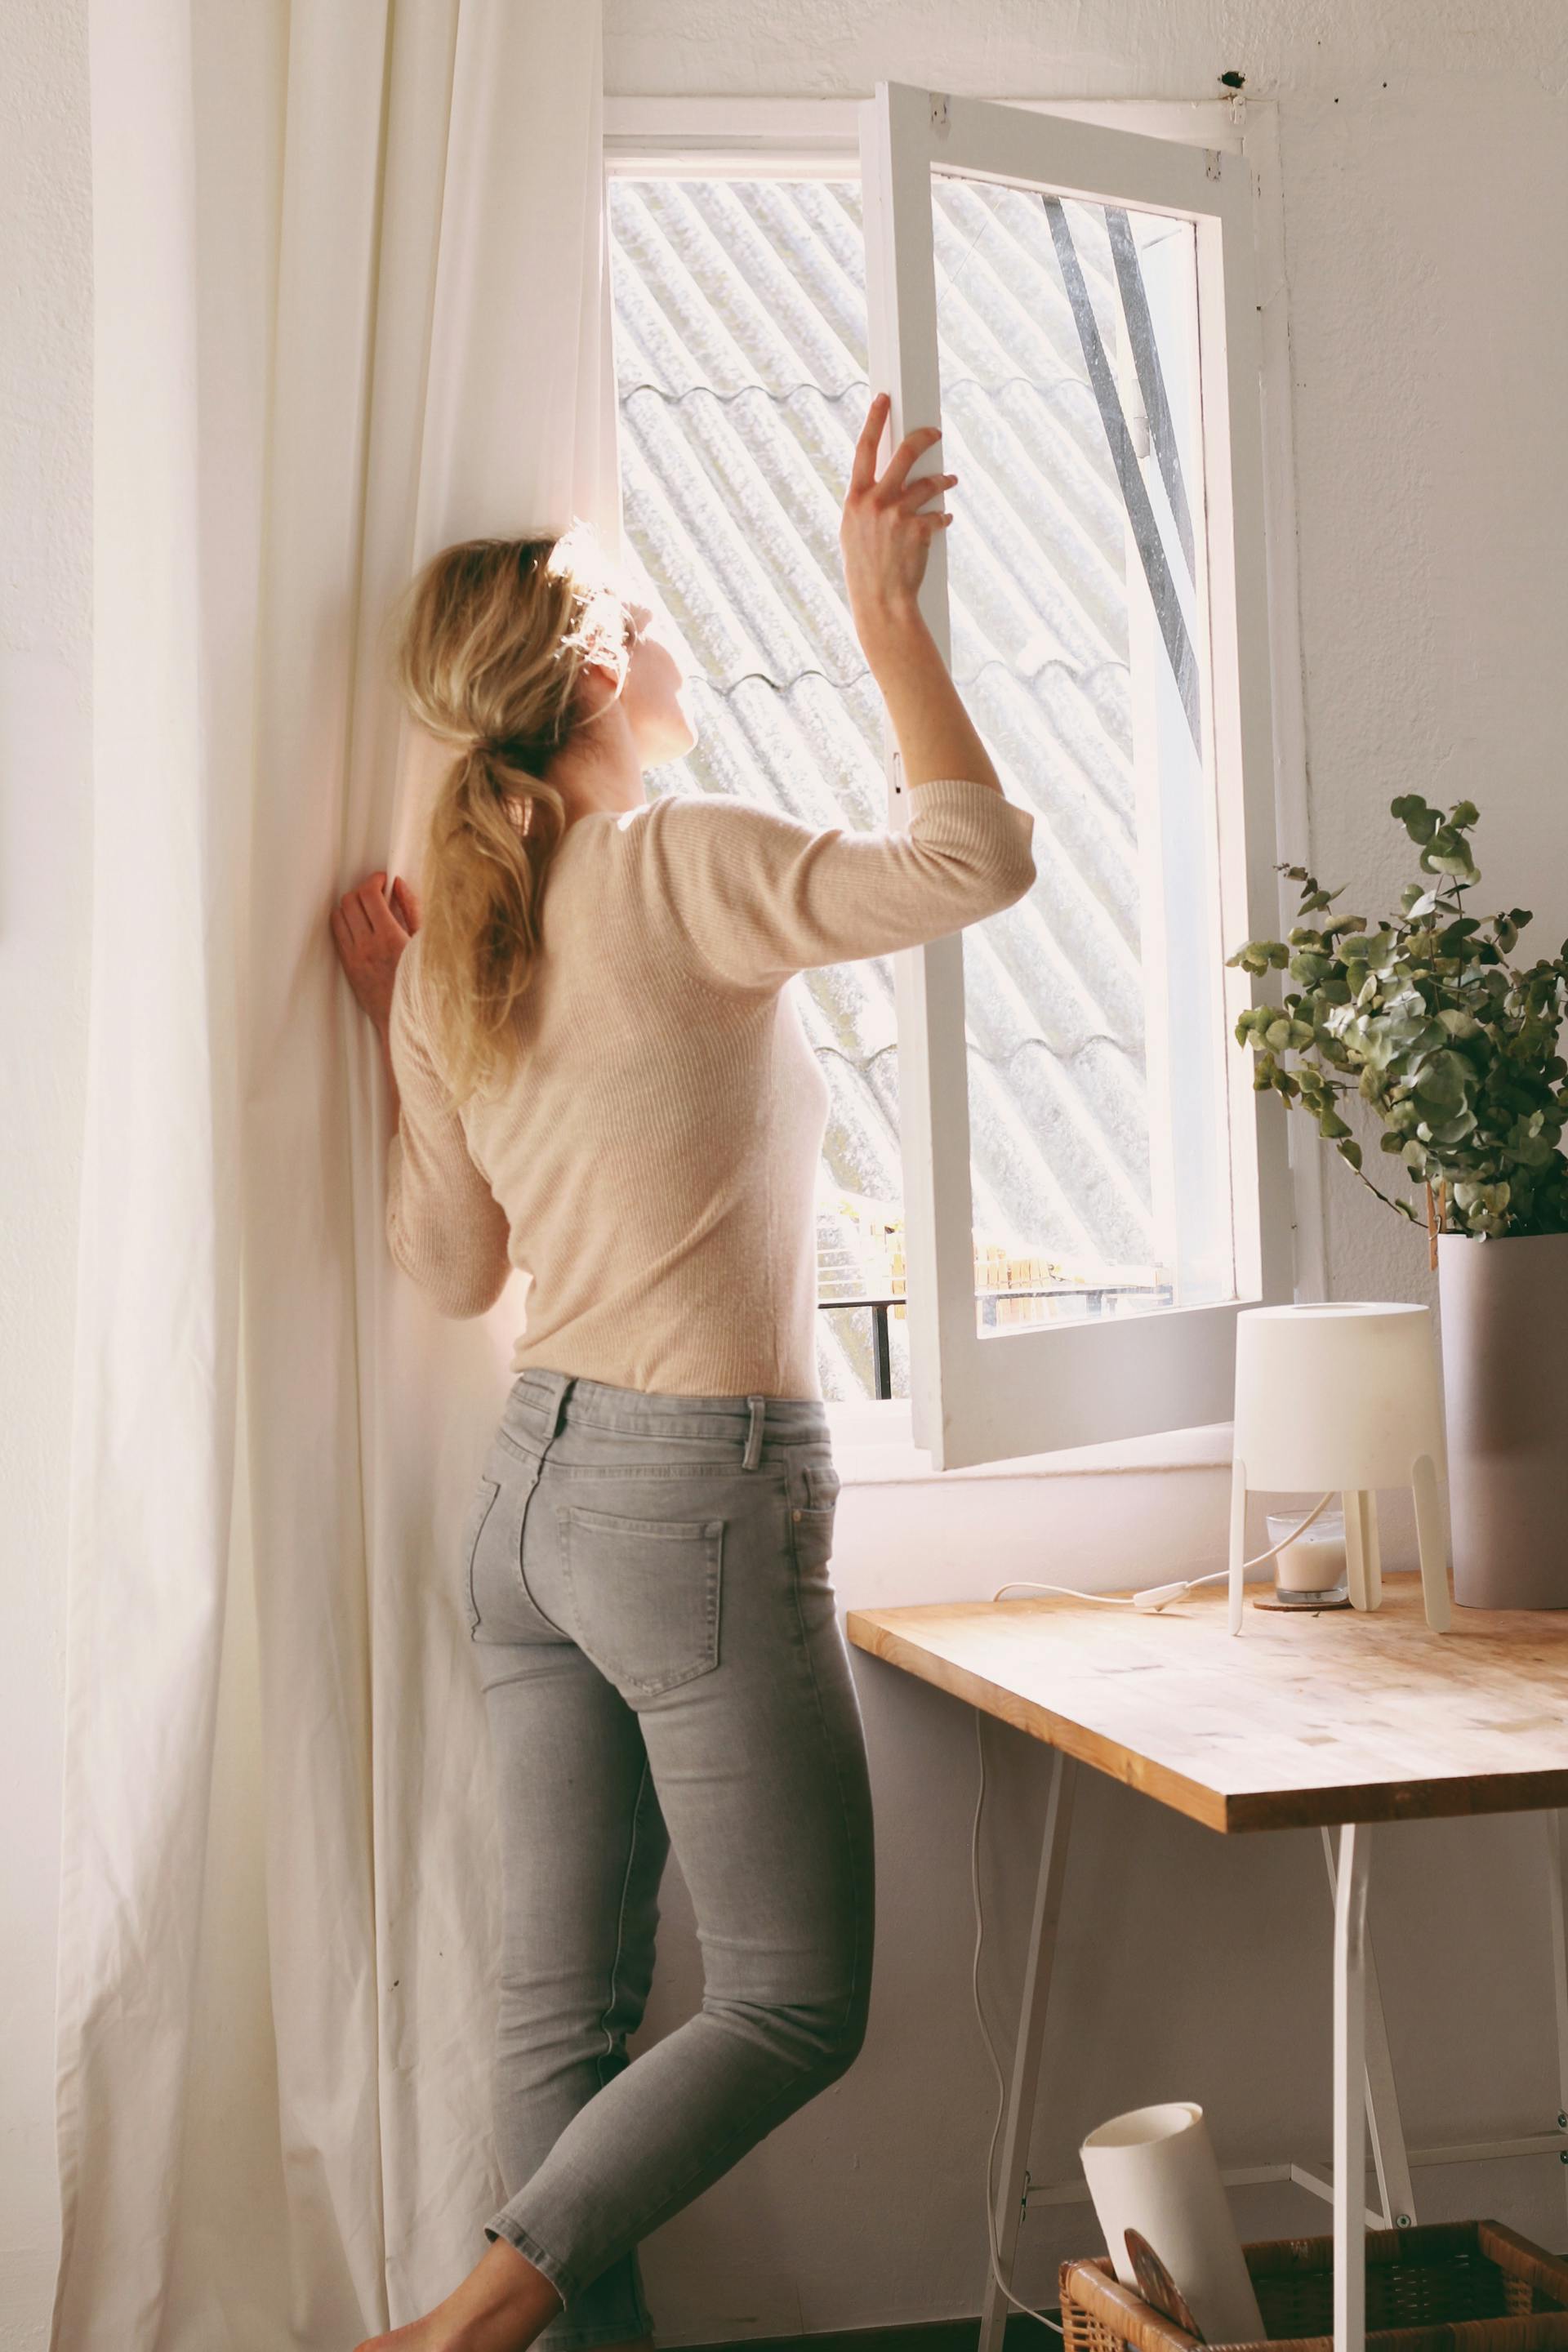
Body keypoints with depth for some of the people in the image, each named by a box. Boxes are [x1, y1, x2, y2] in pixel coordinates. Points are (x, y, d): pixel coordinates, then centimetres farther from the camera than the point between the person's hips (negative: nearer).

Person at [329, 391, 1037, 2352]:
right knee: (795, 2006, 4)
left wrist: (393, 1028, 17)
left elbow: (451, 1267, 13)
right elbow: (976, 860, -17)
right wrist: (885, 616, -9)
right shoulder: (672, 870, -13)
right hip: (703, 1495, -8)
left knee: (567, 2000, 11)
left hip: (539, 1485, 8)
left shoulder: (446, 949, 8)